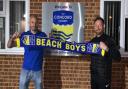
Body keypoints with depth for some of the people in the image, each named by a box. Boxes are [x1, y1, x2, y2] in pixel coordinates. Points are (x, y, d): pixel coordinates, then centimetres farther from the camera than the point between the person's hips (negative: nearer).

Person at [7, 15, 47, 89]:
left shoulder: (43, 35, 0)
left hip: (38, 69, 0)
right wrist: (12, 38, -24)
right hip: (26, 69, 0)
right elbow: (9, 46, -4)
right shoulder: (24, 35, -1)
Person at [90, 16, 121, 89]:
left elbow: (118, 57, -18)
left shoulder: (109, 40, -10)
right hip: (94, 76, 6)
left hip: (104, 76, -5)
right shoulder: (93, 41, 8)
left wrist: (107, 49, -29)